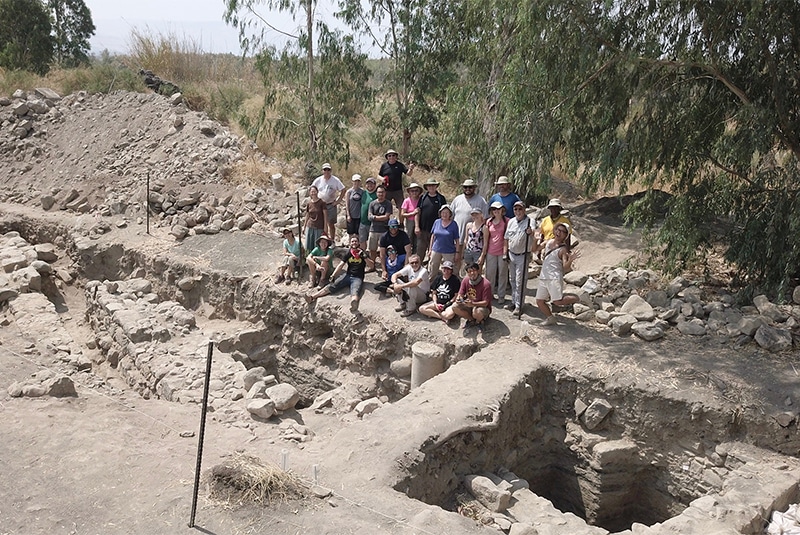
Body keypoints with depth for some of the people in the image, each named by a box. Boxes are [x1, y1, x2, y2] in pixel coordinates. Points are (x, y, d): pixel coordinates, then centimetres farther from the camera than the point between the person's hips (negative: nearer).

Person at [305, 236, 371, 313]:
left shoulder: (362, 253, 4)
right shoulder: (348, 253, 12)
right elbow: (341, 265, 5)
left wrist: (364, 257, -22)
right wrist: (333, 275, -9)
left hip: (358, 278, -4)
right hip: (347, 275, 4)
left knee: (355, 291, -37)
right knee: (332, 286, -18)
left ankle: (354, 303, -73)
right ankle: (313, 296, -32)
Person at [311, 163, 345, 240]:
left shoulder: (335, 180, -4)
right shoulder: (318, 180, 2)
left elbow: (343, 190, 1)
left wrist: (338, 200, -5)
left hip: (331, 205, -2)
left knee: (331, 224, 0)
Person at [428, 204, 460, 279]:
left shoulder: (453, 224, -5)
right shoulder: (437, 222, 2)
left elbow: (457, 240, -3)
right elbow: (433, 236, 10)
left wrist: (457, 252, -6)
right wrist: (430, 249, 9)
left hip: (449, 252, -3)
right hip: (436, 250, 3)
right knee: (433, 271, 10)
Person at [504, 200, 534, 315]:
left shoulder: (530, 222, -10)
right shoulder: (511, 222, 8)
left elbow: (534, 241, -15)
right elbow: (506, 238, 15)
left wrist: (530, 234, -35)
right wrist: (505, 253, 11)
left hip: (523, 256, -6)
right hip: (511, 254, 6)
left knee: (520, 281, -4)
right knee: (512, 280, 14)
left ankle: (518, 305, 2)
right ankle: (513, 301, 26)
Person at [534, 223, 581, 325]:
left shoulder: (563, 249, -9)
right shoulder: (548, 242, 10)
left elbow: (566, 267, -14)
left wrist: (570, 260, -33)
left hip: (554, 278, -7)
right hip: (543, 277, 7)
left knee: (557, 301, -15)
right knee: (539, 301, 8)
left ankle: (576, 298, 11)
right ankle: (550, 318, 27)